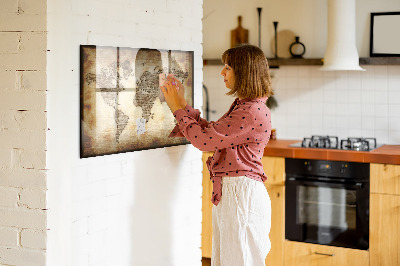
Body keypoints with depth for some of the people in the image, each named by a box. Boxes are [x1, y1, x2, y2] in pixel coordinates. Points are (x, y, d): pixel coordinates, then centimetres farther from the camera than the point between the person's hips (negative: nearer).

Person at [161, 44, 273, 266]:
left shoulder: (253, 112, -20)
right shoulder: (242, 106, 14)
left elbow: (204, 139, -19)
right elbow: (210, 132, 17)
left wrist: (178, 108, -7)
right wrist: (182, 104, 13)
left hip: (242, 194, -10)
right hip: (228, 192, 10)